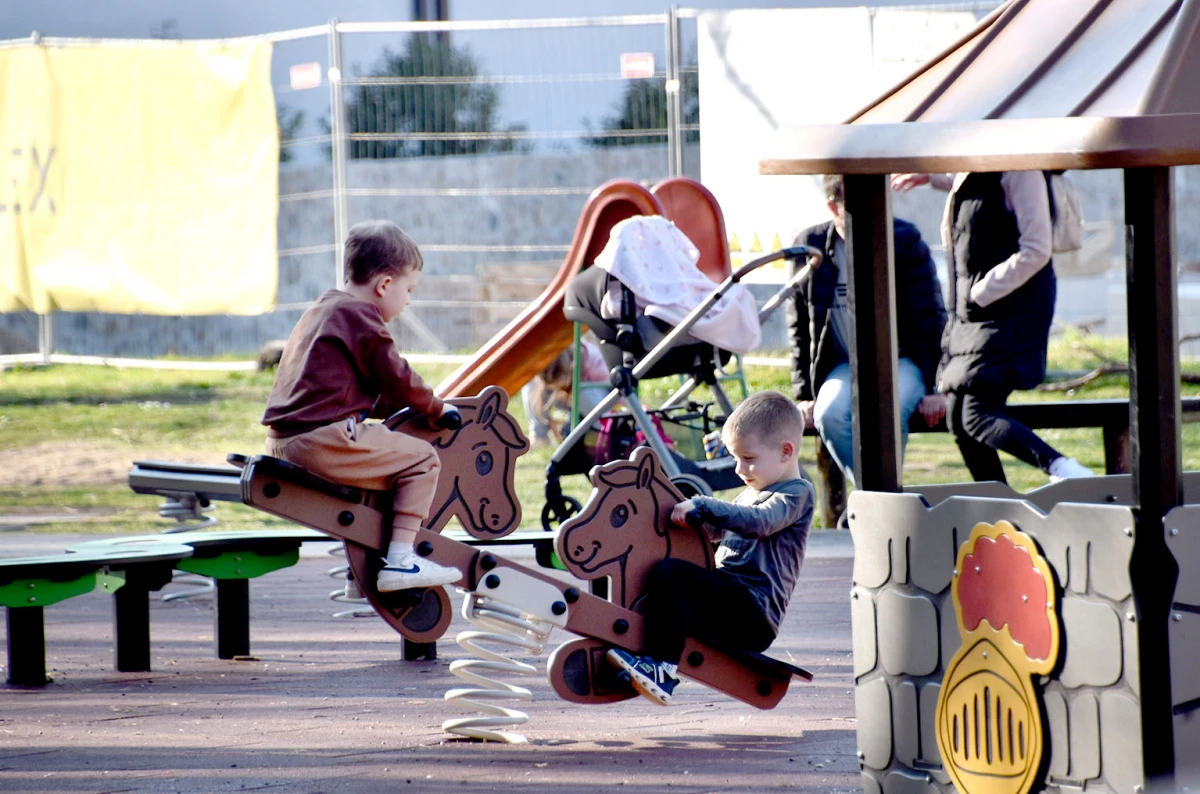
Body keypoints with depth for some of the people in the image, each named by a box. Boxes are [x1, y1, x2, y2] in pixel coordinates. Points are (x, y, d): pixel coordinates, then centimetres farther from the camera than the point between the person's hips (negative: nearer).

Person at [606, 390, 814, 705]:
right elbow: (715, 529, 42)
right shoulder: (750, 495, 26)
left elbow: (757, 521, -24)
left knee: (669, 574, -27)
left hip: (755, 615, -10)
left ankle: (663, 667, -34)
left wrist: (701, 506, -26)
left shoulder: (796, 494, -5)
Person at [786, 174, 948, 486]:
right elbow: (799, 329, 8)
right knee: (830, 414, -31)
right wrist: (804, 394, 2)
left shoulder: (905, 241, -2)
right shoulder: (811, 247, 2)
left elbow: (930, 319, 0)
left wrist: (933, 388, -6)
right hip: (844, 365, 2)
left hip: (903, 362, -2)